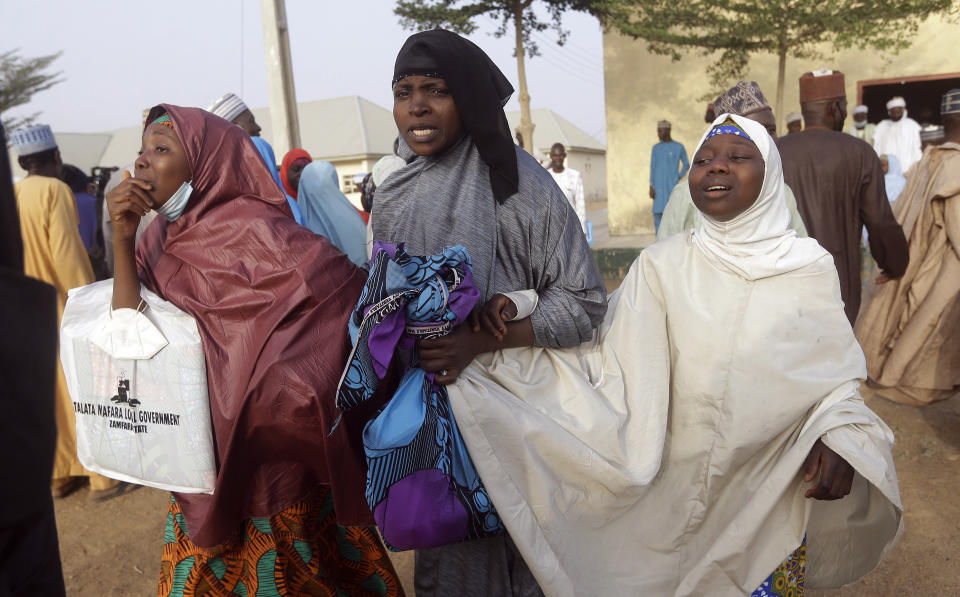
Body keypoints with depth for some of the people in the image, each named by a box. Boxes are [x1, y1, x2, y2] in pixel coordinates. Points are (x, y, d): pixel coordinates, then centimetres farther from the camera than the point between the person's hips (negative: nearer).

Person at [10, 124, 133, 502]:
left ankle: (61, 474, 21)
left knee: (50, 392, 13)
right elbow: (65, 251, -19)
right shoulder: (54, 190, -12)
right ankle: (103, 477, 6)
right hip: (64, 306, -6)